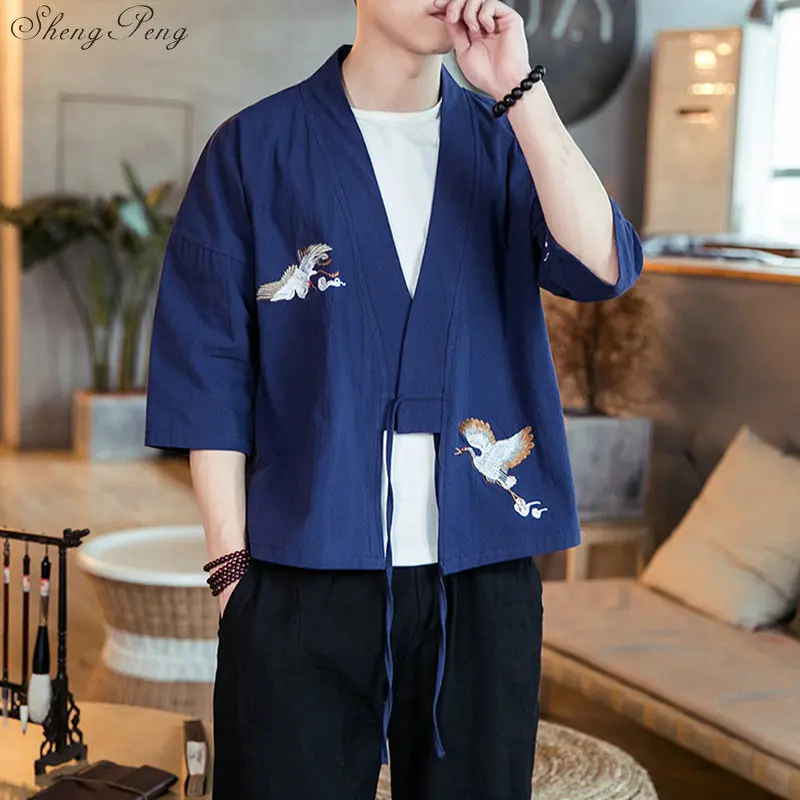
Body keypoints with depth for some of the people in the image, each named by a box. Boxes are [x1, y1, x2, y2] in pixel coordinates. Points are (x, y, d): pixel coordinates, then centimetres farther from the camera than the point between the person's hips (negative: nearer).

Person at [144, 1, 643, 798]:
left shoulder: (505, 143, 9)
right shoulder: (256, 148, 2)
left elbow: (602, 268, -10)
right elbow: (209, 372, 0)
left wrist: (519, 90, -15)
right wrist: (231, 567, -5)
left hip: (485, 574, 3)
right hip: (305, 576, -2)